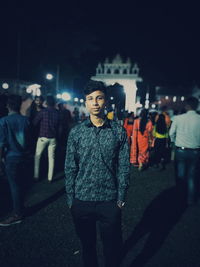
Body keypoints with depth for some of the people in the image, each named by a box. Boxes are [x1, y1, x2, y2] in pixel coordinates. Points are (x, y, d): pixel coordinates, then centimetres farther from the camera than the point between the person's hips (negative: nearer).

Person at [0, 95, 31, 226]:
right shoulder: (26, 120, 0)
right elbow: (29, 139, 6)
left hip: (12, 158, -4)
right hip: (25, 156, 5)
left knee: (15, 186, 5)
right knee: (22, 184, 16)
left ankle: (17, 215, 15)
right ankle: (20, 208, 31)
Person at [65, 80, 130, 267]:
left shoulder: (119, 132, -3)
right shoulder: (76, 132, -2)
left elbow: (123, 167, 0)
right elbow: (70, 168, 2)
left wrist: (121, 197, -1)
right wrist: (70, 199, 1)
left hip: (110, 201, -1)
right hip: (82, 200, 1)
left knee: (112, 245, 13)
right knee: (87, 244, 19)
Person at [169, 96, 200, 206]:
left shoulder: (178, 118, -11)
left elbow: (171, 133, 0)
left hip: (180, 151, 0)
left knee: (180, 175, 16)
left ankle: (182, 198, 28)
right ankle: (191, 199, 26)